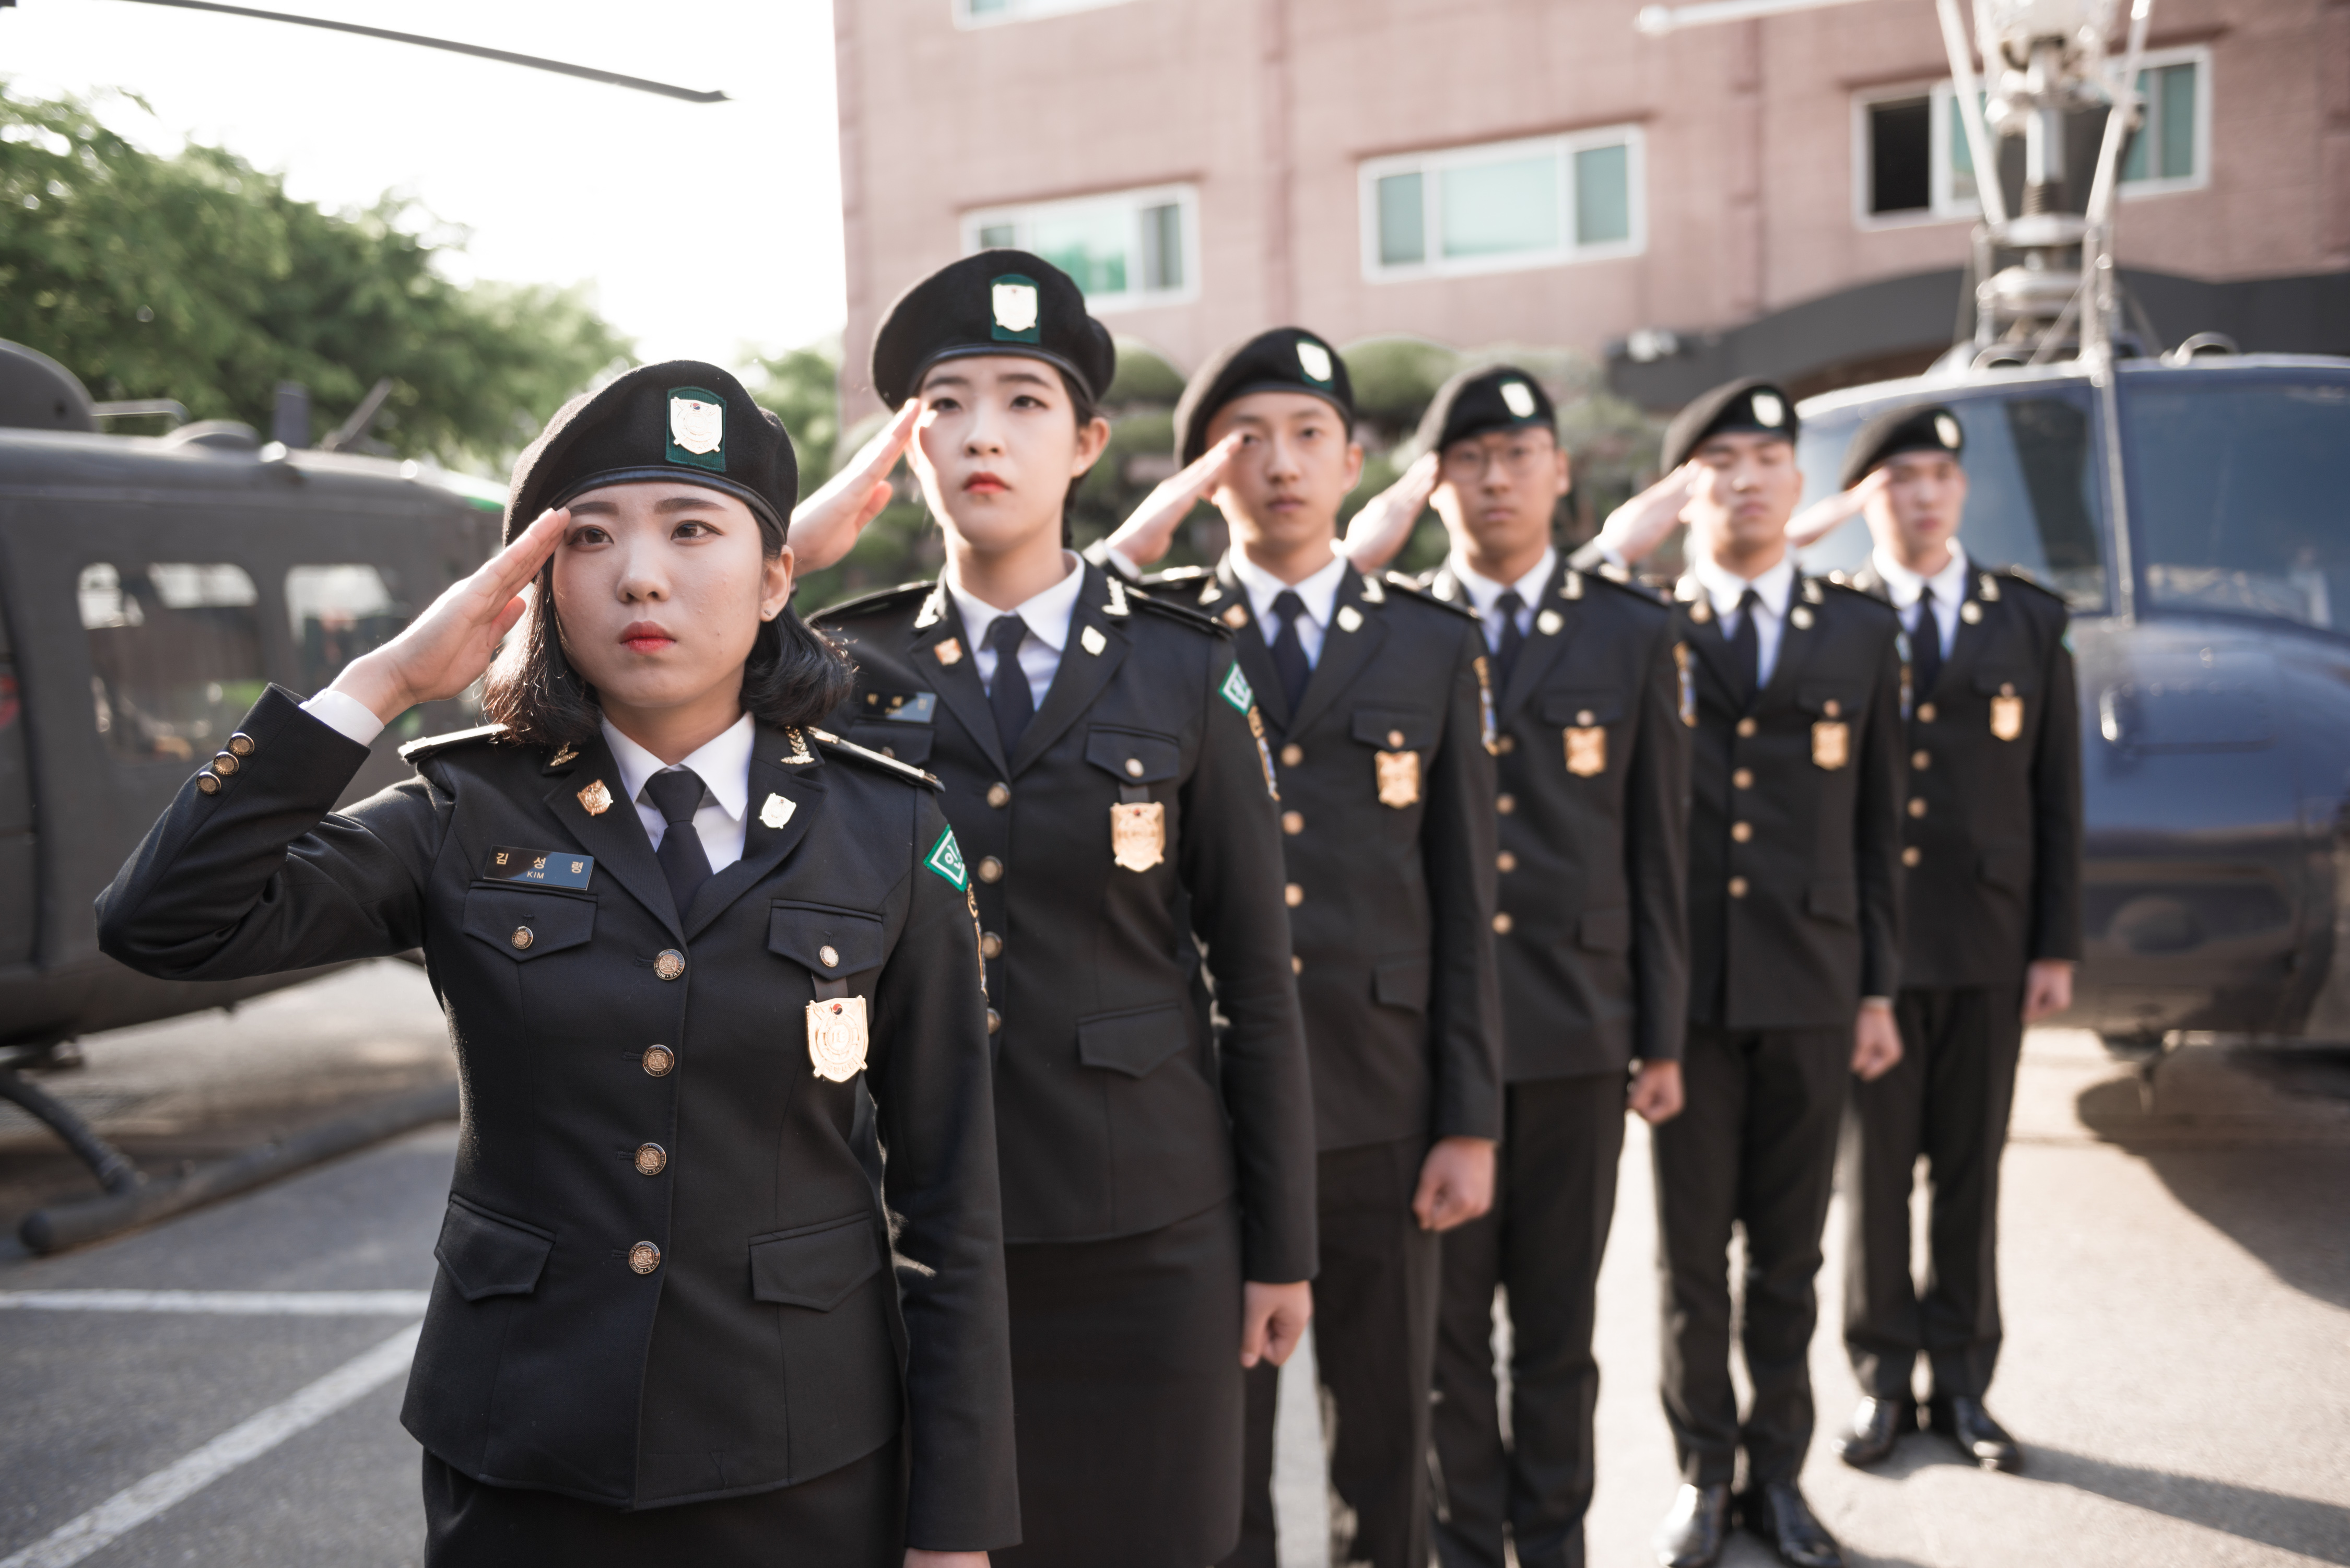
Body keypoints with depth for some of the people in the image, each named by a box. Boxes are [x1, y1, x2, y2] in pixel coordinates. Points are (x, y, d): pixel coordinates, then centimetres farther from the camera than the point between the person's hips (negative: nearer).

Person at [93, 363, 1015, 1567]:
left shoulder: (889, 835, -5)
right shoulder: (467, 821, -3)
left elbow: (950, 1197, -4)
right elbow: (163, 926, -15)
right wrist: (379, 685, -17)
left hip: (805, 1468, 0)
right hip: (521, 1465, 1)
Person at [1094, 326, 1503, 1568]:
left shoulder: (1434, 646, 5)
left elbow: (1466, 901, 3)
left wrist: (1471, 1123, 0)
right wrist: (1139, 542, -15)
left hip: (1378, 1100, 1)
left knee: (1385, 1427, 13)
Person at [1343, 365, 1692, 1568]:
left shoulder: (1633, 635, 6)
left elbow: (1658, 851, 5)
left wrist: (1661, 1037, 3)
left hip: (1577, 1027, 1)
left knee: (1559, 1312, 11)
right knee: (1443, 1313, 7)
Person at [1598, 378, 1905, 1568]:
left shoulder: (1861, 633, 7)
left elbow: (1879, 825, 8)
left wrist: (1879, 989, 6)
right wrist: (1617, 543, -14)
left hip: (1811, 990, 2)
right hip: (1684, 987, -1)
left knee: (1788, 1251, 12)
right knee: (1691, 1253, 9)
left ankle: (1779, 1471, 27)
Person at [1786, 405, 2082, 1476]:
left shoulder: (2030, 620, 8)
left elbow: (2058, 794, 6)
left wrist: (2058, 944, 2)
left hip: (1987, 944, 2)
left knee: (1971, 1169, 9)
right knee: (1872, 1169, 5)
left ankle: (1962, 1384, 21)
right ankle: (1883, 1380, 18)